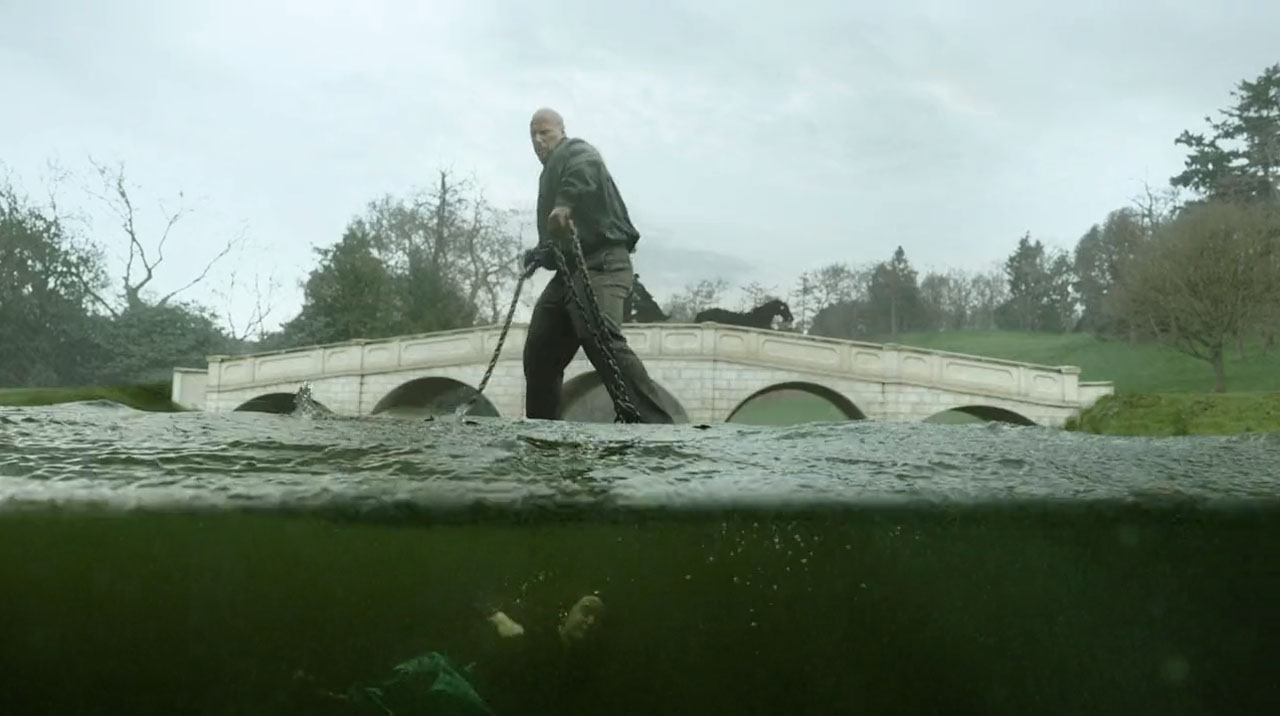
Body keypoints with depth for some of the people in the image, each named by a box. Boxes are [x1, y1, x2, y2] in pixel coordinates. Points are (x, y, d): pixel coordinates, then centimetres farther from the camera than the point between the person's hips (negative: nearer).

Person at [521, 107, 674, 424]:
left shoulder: (575, 151, 4)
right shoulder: (549, 174, 33)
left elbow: (587, 167, -24)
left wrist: (565, 203, -41)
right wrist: (539, 253, 12)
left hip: (600, 263, -10)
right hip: (570, 270, 10)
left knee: (600, 339, -30)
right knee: (539, 350, 7)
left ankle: (654, 425, -36)